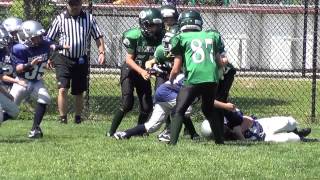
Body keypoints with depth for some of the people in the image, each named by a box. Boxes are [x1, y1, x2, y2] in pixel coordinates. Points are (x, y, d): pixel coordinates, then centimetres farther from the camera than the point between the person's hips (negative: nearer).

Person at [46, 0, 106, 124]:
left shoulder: (89, 18, 3)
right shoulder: (60, 19, -2)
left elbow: (98, 37, 7)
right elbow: (49, 39, 4)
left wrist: (101, 53, -5)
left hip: (81, 60, 2)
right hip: (63, 59, -2)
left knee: (79, 92, 11)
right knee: (62, 89, -15)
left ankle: (78, 117, 25)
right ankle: (63, 118, -12)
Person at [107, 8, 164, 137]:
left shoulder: (158, 38, -7)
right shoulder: (134, 36, -21)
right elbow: (129, 59, -19)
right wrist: (141, 71, -32)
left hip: (144, 73, 5)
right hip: (130, 71, -5)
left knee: (147, 106, 0)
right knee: (127, 104, -16)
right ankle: (111, 132, -8)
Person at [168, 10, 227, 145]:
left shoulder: (181, 38, 10)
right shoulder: (211, 36, 20)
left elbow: (176, 69, 9)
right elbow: (219, 62, 20)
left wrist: (170, 80, 28)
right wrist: (224, 62, 43)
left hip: (194, 79, -4)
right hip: (213, 79, 4)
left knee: (179, 111, 2)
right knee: (209, 109, 27)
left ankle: (172, 142, -12)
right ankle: (219, 140, 28)